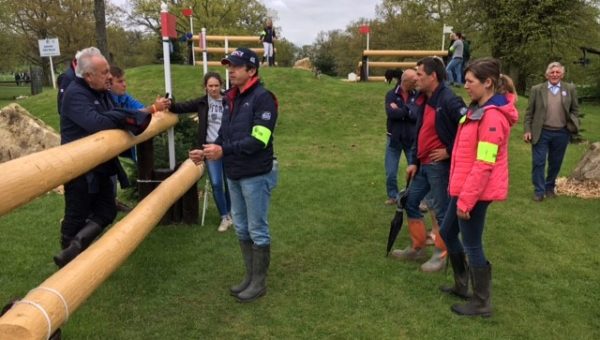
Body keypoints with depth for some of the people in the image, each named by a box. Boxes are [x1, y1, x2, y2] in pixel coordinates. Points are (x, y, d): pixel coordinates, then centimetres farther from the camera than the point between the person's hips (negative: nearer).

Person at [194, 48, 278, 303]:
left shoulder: (263, 98, -14)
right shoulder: (231, 99, 12)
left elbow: (258, 140, -22)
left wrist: (224, 151, -27)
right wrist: (207, 152, -1)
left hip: (256, 176, -8)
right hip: (234, 175, 9)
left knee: (257, 230, 2)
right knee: (241, 229, 16)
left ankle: (259, 283, 17)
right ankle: (250, 277, 31)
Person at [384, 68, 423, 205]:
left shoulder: (417, 95, -1)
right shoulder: (391, 94, -5)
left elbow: (418, 115, -14)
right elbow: (391, 113, -22)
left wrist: (400, 110, -16)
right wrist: (408, 112, -18)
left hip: (412, 139, 1)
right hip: (394, 138, 0)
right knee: (391, 173, 6)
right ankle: (393, 195, 25)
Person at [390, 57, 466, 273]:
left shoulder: (449, 100, -18)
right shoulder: (426, 101, 11)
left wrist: (450, 151, -16)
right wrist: (414, 162, 12)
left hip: (440, 165, -10)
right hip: (423, 165, 10)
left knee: (441, 210, 2)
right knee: (410, 203, 14)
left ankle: (441, 255, 17)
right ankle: (417, 248, 27)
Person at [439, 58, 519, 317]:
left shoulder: (492, 116, -21)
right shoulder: (479, 109, 11)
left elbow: (484, 165, -24)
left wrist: (466, 199, -21)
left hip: (476, 192, -10)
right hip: (464, 187, 10)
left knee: (471, 245, 2)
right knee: (448, 232, 20)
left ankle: (481, 304, 19)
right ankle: (462, 286, 37)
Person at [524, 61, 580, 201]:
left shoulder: (570, 89, 4)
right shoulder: (537, 89, -1)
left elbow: (575, 109, 10)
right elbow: (529, 112, 1)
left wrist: (573, 124, -4)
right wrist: (527, 130, -4)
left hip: (562, 133, 2)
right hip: (541, 132, -2)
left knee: (555, 163, 12)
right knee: (538, 162, -1)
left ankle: (550, 187, 29)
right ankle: (539, 191, 10)